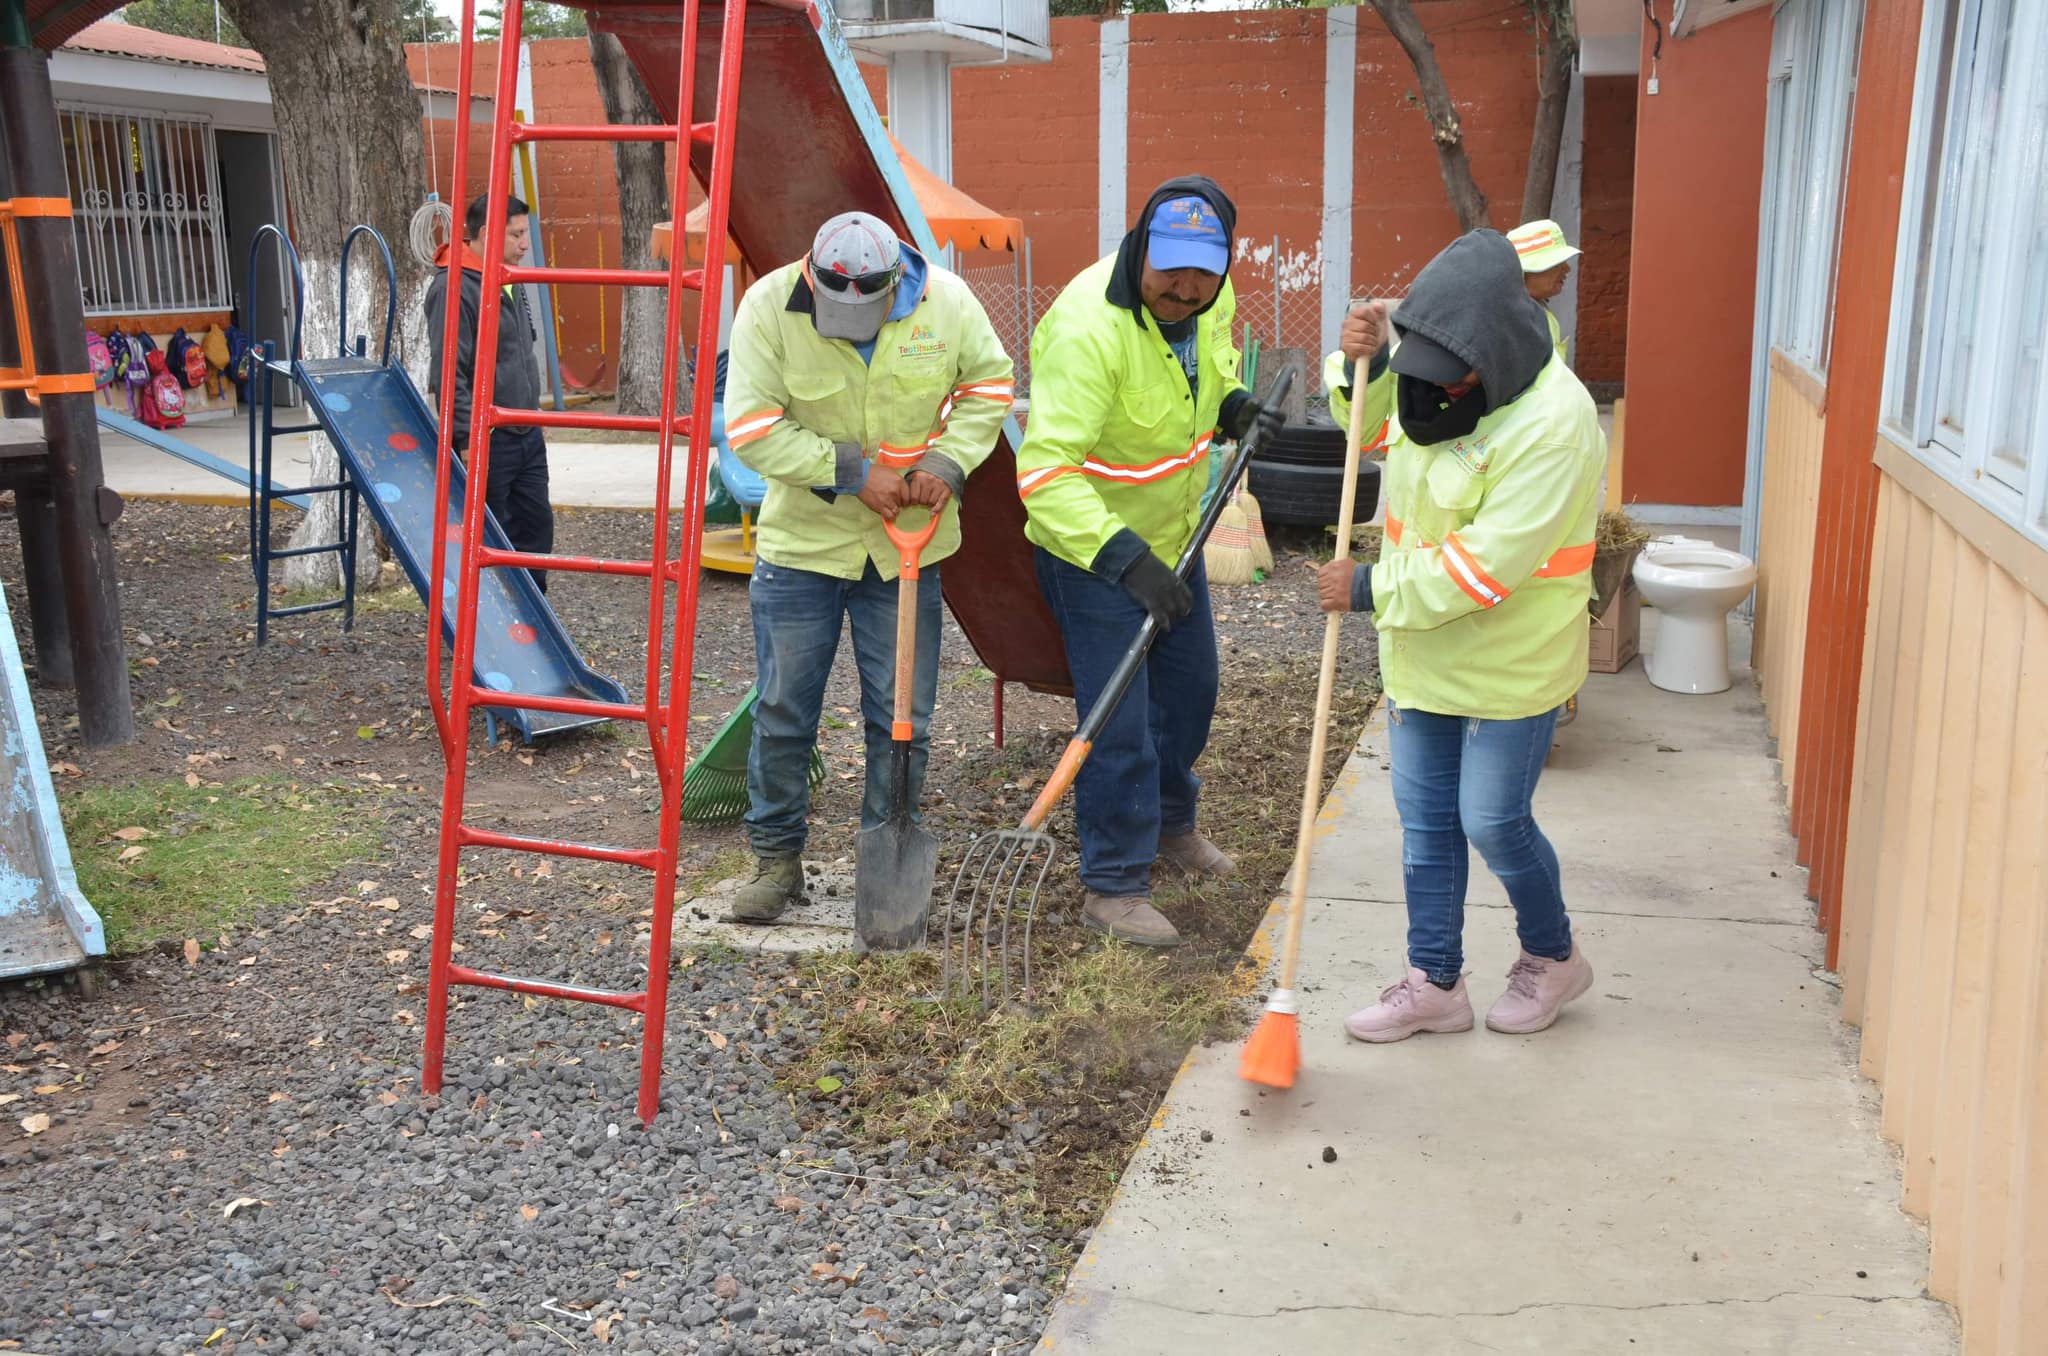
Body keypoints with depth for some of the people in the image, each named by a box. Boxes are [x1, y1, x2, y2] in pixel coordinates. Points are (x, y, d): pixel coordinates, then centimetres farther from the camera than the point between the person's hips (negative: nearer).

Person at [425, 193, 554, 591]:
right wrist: (468, 438, -22)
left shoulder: (508, 281, 13)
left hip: (527, 438, 9)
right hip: (485, 442, -9)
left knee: (536, 525, 13)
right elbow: (448, 372, -20)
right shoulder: (453, 287, -16)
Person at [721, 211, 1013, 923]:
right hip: (801, 542, -1)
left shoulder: (944, 299, -10)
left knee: (902, 718, 7)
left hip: (907, 545, 1)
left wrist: (949, 460, -12)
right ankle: (776, 858, 24)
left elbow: (990, 384, 5)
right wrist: (852, 471, -22)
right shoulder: (769, 305, -15)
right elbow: (751, 428, -15)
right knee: (783, 712, 7)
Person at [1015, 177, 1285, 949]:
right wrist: (1123, 558, -45)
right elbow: (1045, 469, -38)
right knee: (1119, 720, -7)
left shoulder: (1209, 300, -8)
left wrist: (1229, 400, -2)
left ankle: (1170, 824, 45)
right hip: (1090, 547, -8)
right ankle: (1113, 885, 9)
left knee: (1190, 688, 21)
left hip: (1172, 534, 8)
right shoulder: (1089, 329, -33)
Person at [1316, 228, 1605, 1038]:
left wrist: (1371, 591, -20)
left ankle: (1552, 958, 31)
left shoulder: (1554, 422, -27)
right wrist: (1365, 362, -4)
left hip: (1510, 660, -7)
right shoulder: (1434, 374, -3)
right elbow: (1369, 423, 19)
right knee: (1425, 820, 12)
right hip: (1423, 648, 7)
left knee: (1492, 821, 3)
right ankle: (1435, 984, 26)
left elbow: (1486, 565, -29)